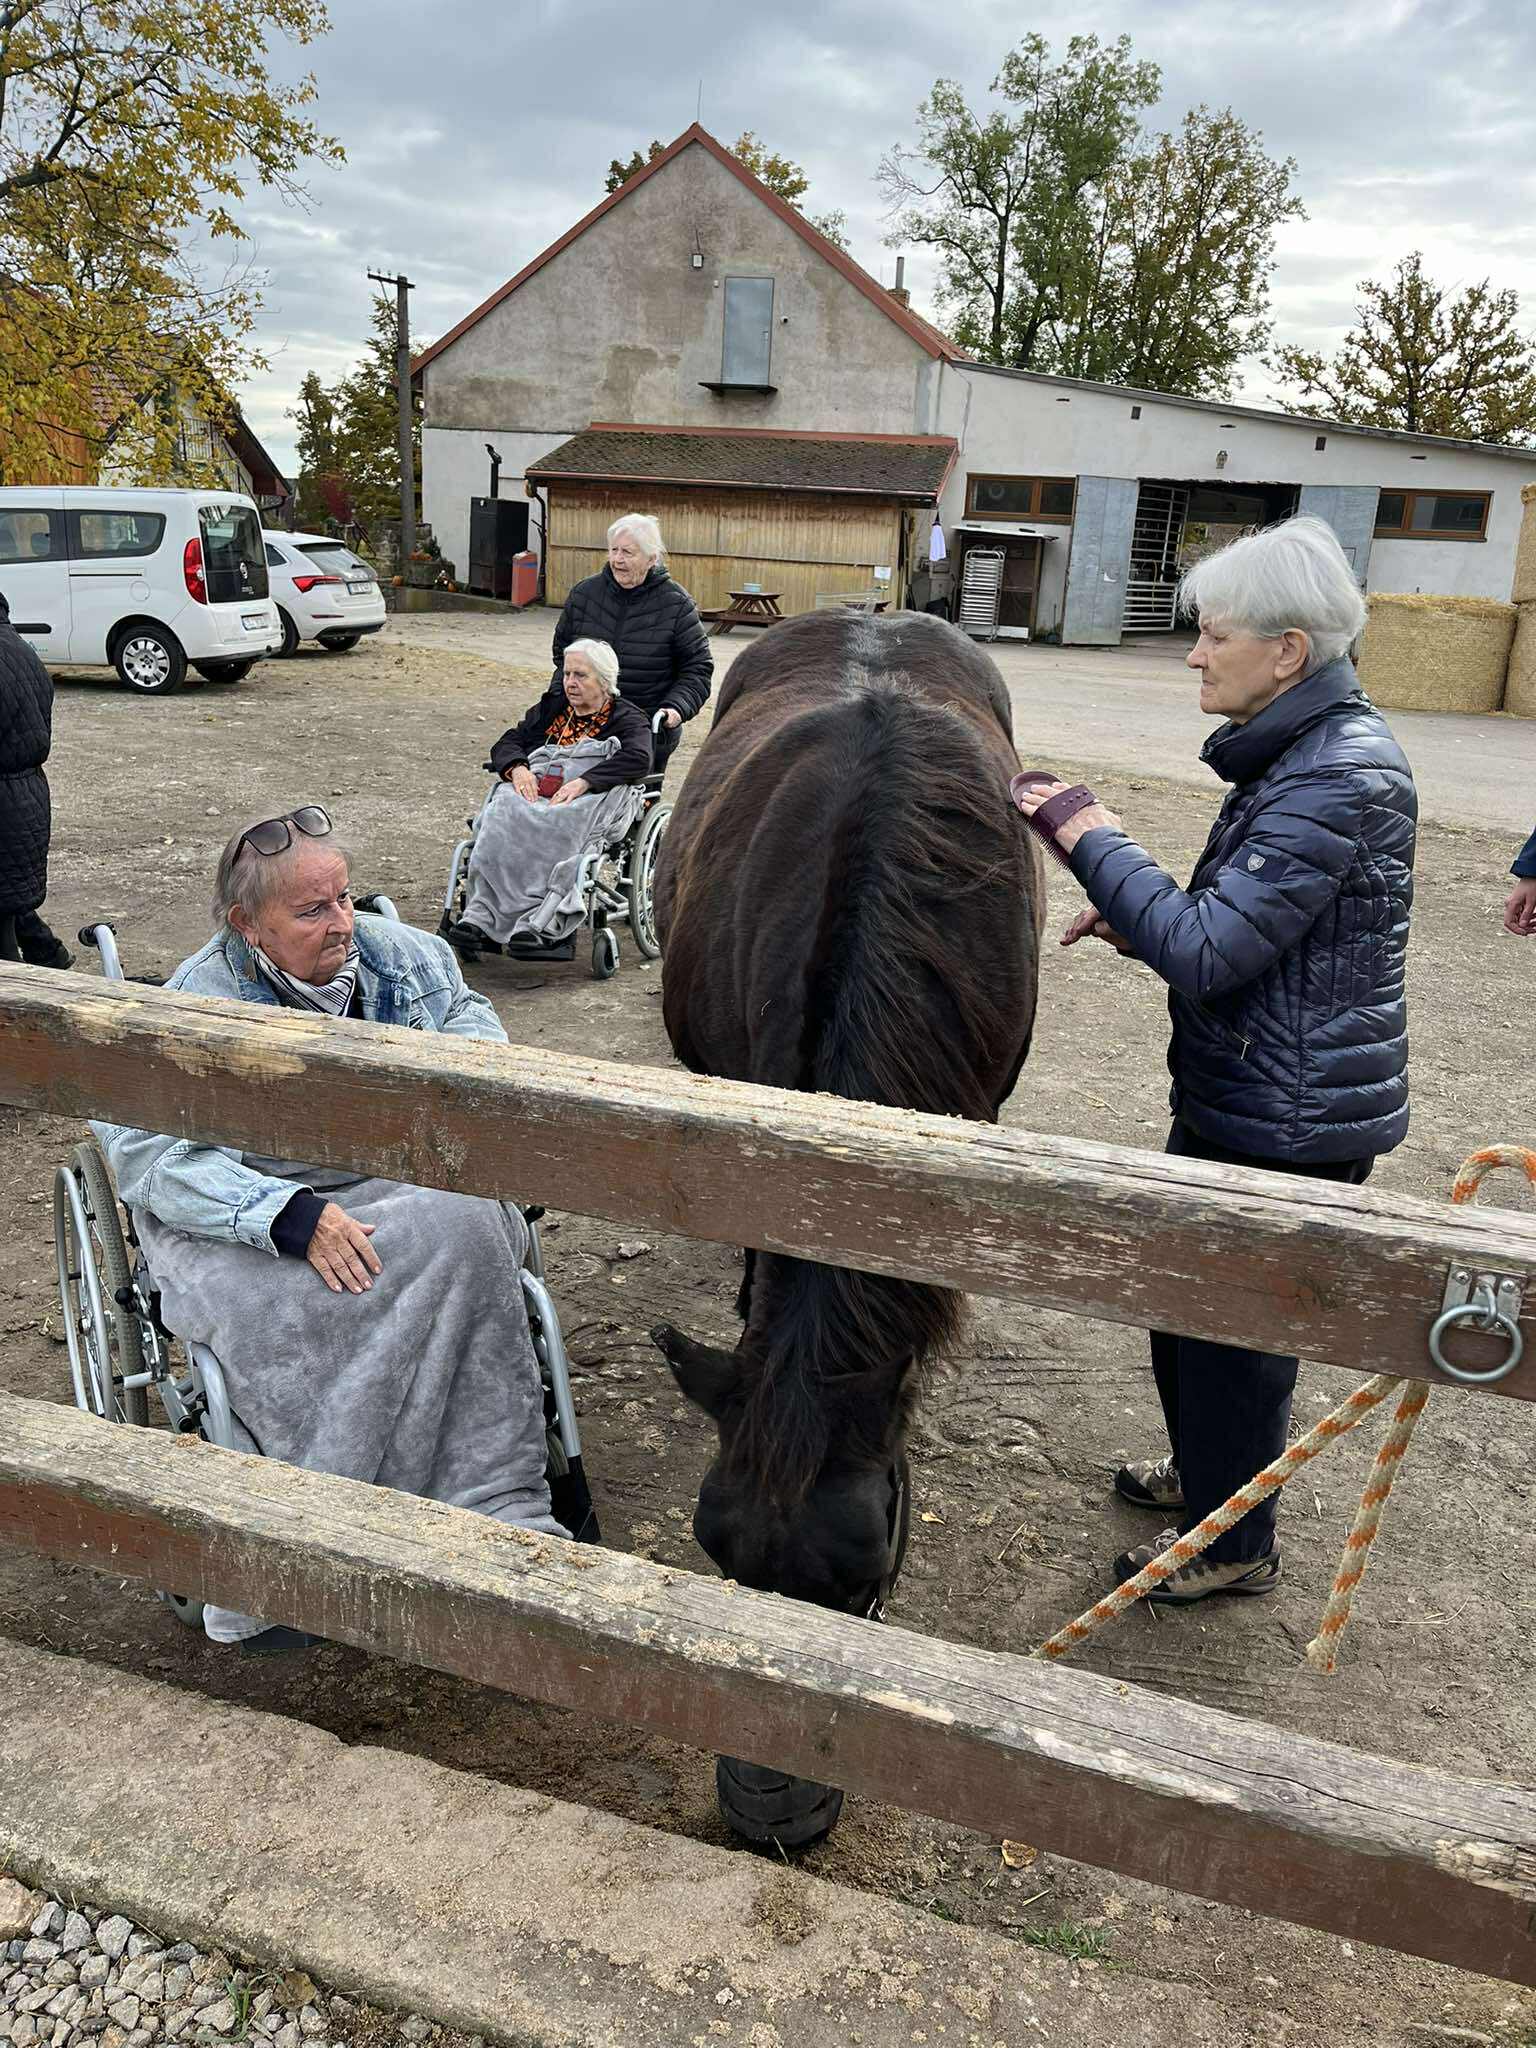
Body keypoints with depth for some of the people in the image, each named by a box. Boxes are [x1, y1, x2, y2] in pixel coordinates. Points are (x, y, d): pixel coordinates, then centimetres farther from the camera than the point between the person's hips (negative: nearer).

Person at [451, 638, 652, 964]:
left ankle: (540, 925, -50)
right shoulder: (551, 707, 30)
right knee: (504, 813, -32)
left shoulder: (628, 719, 14)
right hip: (537, 788, 4)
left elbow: (638, 759, -8)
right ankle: (478, 917, -43)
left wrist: (583, 782, -22)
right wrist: (518, 768, -4)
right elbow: (507, 744, 22)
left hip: (592, 799, -3)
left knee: (560, 824, -39)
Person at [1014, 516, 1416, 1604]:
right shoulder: (1305, 749, 7)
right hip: (1244, 1096, 10)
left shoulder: (1340, 780, -25)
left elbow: (1208, 954, -28)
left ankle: (1232, 1542, 30)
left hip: (1285, 1124, -10)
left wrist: (1089, 834, -20)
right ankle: (1207, 1466, 48)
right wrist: (1140, 917, 3)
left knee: (1231, 1320, 8)